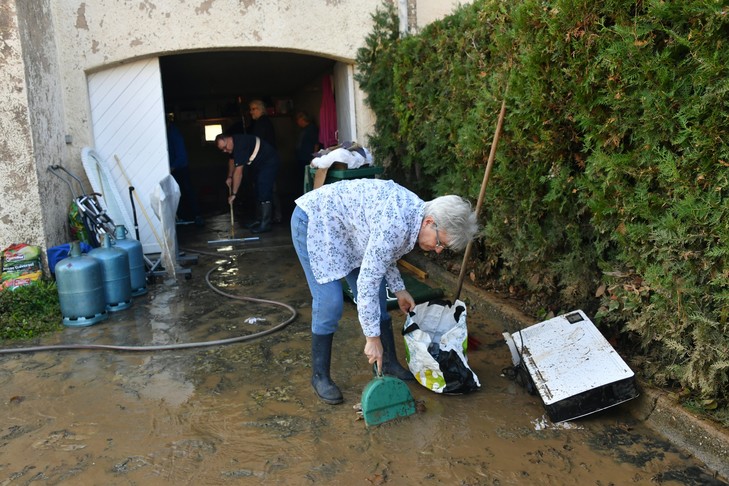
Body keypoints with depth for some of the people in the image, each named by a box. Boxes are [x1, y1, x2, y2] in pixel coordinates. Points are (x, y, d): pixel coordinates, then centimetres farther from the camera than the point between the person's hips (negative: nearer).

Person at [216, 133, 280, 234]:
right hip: (260, 164, 11)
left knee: (264, 192, -17)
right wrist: (229, 177, 14)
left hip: (269, 162, -11)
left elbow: (238, 173, -32)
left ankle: (265, 224, -17)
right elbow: (232, 159, 21)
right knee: (259, 192, 13)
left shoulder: (240, 146, -31)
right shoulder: (233, 144, -1)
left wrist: (233, 194, -28)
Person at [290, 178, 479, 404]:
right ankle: (320, 376, 4)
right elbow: (367, 281, -30)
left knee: (378, 297, 6)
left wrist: (399, 290, 13)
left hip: (344, 227, 9)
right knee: (330, 302, -14)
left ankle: (389, 363, 19)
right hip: (314, 221, -9)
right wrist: (373, 338, -23)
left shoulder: (415, 212, -6)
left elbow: (383, 255, 12)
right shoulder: (397, 224, -34)